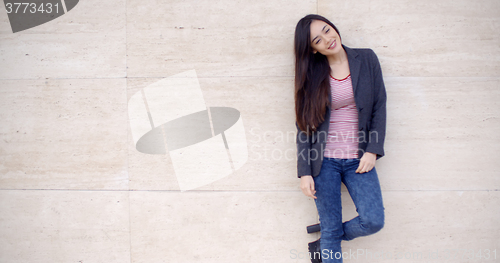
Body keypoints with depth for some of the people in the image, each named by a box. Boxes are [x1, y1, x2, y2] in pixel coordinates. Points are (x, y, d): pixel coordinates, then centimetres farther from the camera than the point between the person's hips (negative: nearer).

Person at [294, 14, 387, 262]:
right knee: (331, 230, 2)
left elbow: (379, 106, 4)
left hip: (358, 159, 1)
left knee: (373, 221, -12)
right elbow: (304, 125, 0)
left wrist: (372, 150, -6)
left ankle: (328, 240, 16)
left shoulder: (366, 59, 2)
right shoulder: (312, 74, 1)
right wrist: (304, 172, -6)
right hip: (324, 161, -1)